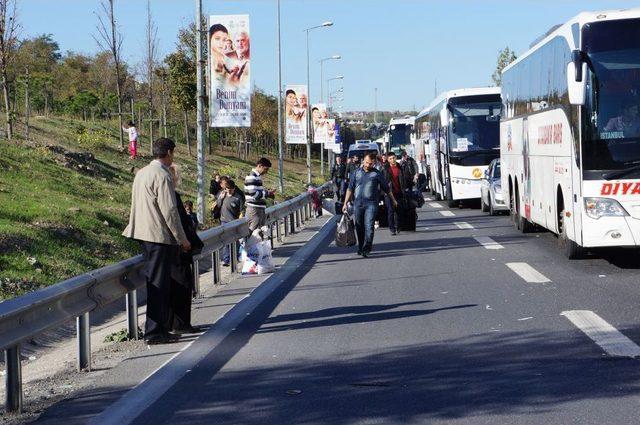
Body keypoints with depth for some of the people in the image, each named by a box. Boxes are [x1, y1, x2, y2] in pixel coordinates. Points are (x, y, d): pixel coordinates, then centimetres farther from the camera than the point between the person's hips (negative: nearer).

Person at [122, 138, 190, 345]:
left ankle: (161, 327, 21)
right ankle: (154, 332, -3)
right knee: (158, 284, -5)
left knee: (155, 283, 15)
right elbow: (169, 211, -17)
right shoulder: (162, 176, -15)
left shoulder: (141, 174, 13)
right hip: (160, 236, -9)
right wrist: (182, 239, -10)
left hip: (144, 234, 9)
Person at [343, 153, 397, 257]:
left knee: (369, 226, -14)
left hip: (371, 203, -3)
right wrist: (345, 203, 7)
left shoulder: (377, 174, 6)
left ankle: (366, 250, -16)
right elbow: (350, 189, 13)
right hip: (358, 203, 3)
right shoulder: (357, 173, 13)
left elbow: (387, 188, 15)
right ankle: (360, 247, 23)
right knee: (359, 227, 8)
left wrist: (393, 201, 22)